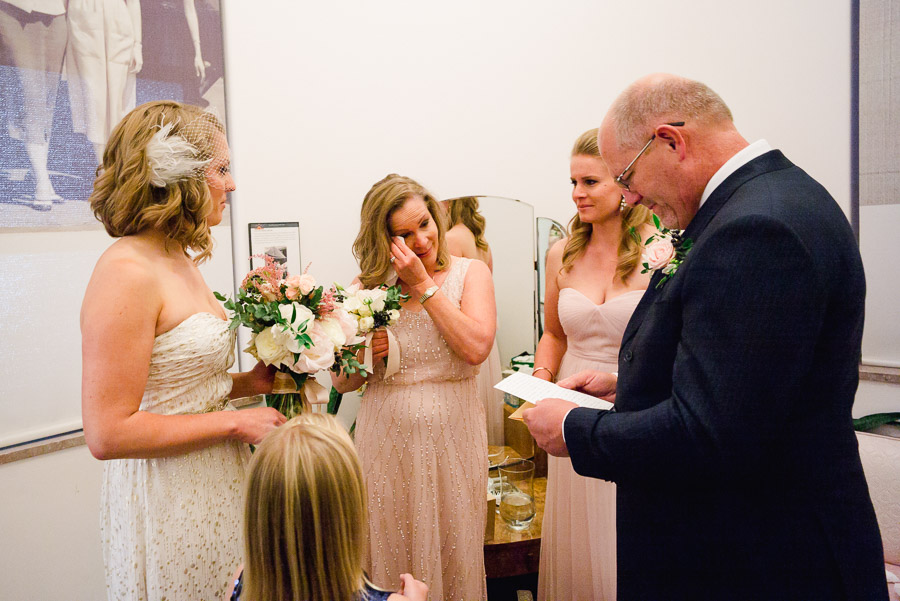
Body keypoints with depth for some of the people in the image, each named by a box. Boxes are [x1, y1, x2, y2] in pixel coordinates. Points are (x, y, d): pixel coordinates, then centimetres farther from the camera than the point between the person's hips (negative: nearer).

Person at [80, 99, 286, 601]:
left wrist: (247, 382, 2)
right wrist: (235, 422, -18)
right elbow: (108, 432, -22)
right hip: (168, 503, -8)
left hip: (216, 485, 9)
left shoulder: (182, 263, 6)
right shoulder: (126, 273, -20)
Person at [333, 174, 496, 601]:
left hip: (452, 437, -1)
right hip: (387, 440, 1)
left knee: (453, 554, 11)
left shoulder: (470, 273, 1)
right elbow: (341, 383, 7)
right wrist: (363, 358, -15)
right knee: (392, 558, 11)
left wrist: (423, 285, -13)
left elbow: (476, 348, -17)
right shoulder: (367, 287, 4)